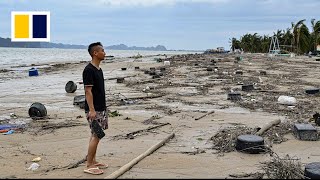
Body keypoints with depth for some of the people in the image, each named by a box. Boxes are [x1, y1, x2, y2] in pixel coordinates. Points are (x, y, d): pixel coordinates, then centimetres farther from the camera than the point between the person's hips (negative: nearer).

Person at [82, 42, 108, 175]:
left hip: (101, 109, 9)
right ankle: (89, 165, 1)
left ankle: (93, 161, 24)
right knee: (96, 136, -7)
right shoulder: (88, 70, -16)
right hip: (94, 110, -9)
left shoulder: (99, 69, 12)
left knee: (95, 135, 14)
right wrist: (91, 110, -22)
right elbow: (88, 91, -19)